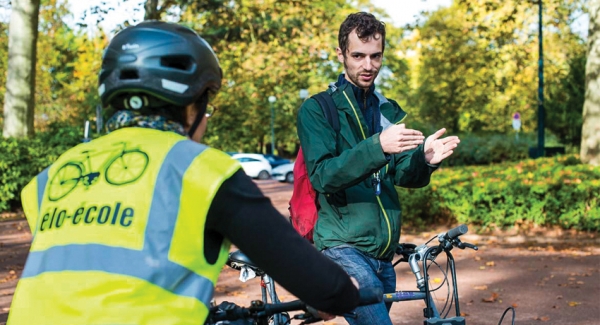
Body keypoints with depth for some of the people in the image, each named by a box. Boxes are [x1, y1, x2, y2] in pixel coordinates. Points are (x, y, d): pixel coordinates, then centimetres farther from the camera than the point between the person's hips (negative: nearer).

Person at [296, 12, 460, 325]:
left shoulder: (389, 111, 14)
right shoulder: (316, 109, -4)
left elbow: (403, 176, 8)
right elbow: (323, 176, -17)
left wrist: (424, 159, -15)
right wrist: (377, 146, -31)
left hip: (383, 251, 6)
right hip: (343, 246, -6)